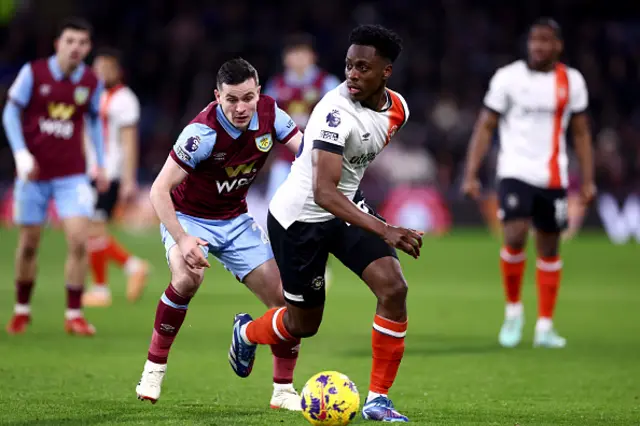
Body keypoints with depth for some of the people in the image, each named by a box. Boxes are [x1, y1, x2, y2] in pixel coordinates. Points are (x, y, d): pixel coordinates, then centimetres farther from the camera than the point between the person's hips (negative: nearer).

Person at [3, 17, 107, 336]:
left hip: (72, 175, 1)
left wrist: (100, 164, 11)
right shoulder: (33, 73, -7)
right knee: (29, 244, 7)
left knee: (79, 240, -13)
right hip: (34, 173, -1)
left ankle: (74, 315, -4)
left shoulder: (92, 82, 1)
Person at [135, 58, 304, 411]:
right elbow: (159, 189, -29)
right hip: (187, 216, -5)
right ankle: (154, 368, -17)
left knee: (283, 296, -4)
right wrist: (181, 240, -40)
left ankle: (283, 391, 12)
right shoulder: (202, 131, -30)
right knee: (188, 277, -35)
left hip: (234, 219, 5)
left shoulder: (269, 114, -15)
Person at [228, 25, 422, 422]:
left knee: (394, 288, -15)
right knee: (304, 324, 8)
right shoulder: (337, 111, -32)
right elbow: (324, 193, -40)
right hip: (300, 216, -6)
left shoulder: (397, 108, -7)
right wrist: (384, 231, -48)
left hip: (346, 207, 6)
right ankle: (247, 331, 45)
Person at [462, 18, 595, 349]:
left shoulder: (572, 81, 5)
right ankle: (513, 309, 4)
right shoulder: (508, 77, -2)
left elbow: (580, 132, 12)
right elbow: (485, 126, 0)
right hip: (515, 172, -3)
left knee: (549, 248, 7)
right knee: (515, 238, -19)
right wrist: (471, 174, -7)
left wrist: (587, 179, 6)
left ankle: (545, 326, 15)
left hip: (554, 178, 3)